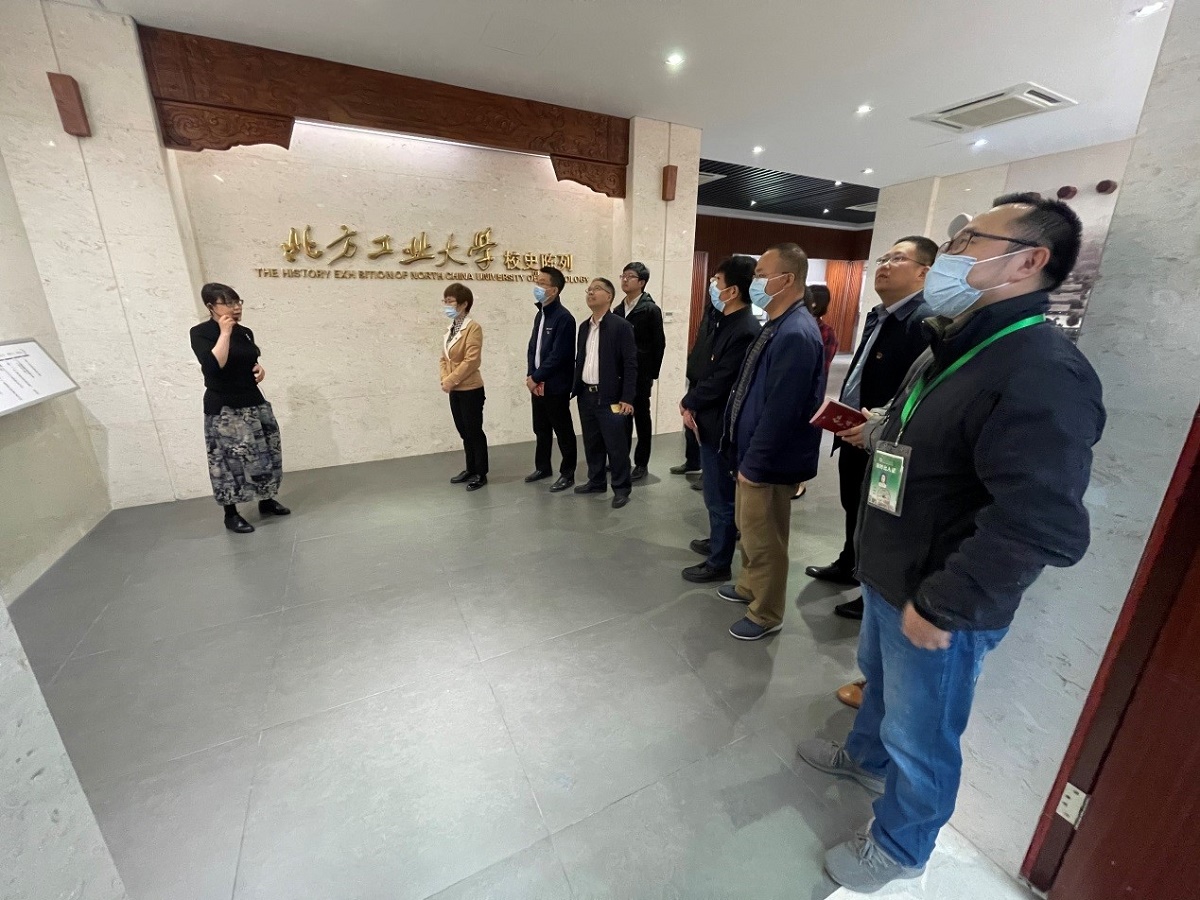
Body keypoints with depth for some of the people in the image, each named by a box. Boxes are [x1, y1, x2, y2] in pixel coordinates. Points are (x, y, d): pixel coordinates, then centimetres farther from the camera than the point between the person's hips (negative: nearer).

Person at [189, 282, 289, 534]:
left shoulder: (245, 332, 8)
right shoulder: (201, 333, -9)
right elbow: (213, 366, -25)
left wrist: (260, 369, 2)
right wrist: (225, 332, -19)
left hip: (254, 402, 6)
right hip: (224, 409, -6)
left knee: (265, 455, 10)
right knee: (231, 461, -3)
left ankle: (266, 500, 26)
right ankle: (231, 514, 10)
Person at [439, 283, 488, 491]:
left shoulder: (473, 328, -13)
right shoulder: (450, 329, 13)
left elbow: (471, 361, -20)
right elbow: (444, 358, 14)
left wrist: (451, 380, -16)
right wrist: (444, 379, -2)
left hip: (470, 389, -8)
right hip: (454, 390, 8)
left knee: (474, 431, 0)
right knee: (464, 431, 14)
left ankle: (481, 473, 12)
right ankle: (470, 469, 27)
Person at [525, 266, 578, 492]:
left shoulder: (564, 318, -15)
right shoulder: (540, 315, 12)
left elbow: (557, 356, -20)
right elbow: (532, 348, 12)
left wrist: (536, 377, -13)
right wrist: (530, 376, -3)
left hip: (555, 386, -8)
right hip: (537, 385, 8)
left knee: (563, 431, 4)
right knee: (541, 429, 18)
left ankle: (567, 474, 16)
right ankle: (542, 467, 34)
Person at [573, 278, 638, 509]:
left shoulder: (621, 326, -9)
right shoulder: (584, 327, 12)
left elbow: (630, 365, -12)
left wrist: (626, 399, -16)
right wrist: (574, 389, 12)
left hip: (610, 397, -6)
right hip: (586, 395, 7)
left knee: (616, 445, 0)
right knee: (592, 443, 14)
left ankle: (621, 488, 13)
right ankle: (596, 482, 29)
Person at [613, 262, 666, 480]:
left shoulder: (651, 309, -7)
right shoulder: (618, 309, 10)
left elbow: (659, 344, -8)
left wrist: (652, 374, -8)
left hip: (640, 375, -5)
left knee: (641, 418, 5)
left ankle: (641, 463, 15)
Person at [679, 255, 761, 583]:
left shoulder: (745, 330, -22)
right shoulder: (726, 322, 9)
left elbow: (720, 381, -23)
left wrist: (688, 403, -8)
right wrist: (692, 403, -1)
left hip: (722, 424, -10)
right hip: (711, 419, 10)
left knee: (720, 496, 4)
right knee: (717, 492, 23)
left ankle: (719, 563, 20)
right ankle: (718, 541, 42)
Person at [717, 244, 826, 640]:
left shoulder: (797, 334, -23)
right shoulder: (778, 326, 9)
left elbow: (780, 411, -26)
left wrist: (754, 464, -19)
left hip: (769, 463, -10)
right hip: (753, 454, 10)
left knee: (764, 539, 7)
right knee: (748, 528, 24)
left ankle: (766, 615, 29)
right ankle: (749, 586, 46)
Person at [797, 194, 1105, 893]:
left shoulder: (1045, 372, -25)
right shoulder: (954, 349, 8)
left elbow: (1041, 524, -33)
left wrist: (941, 605, -25)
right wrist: (877, 432, 8)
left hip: (940, 610, -9)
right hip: (890, 579, 9)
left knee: (920, 737, 15)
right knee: (879, 676, 31)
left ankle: (899, 849, 42)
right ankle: (867, 756, 59)